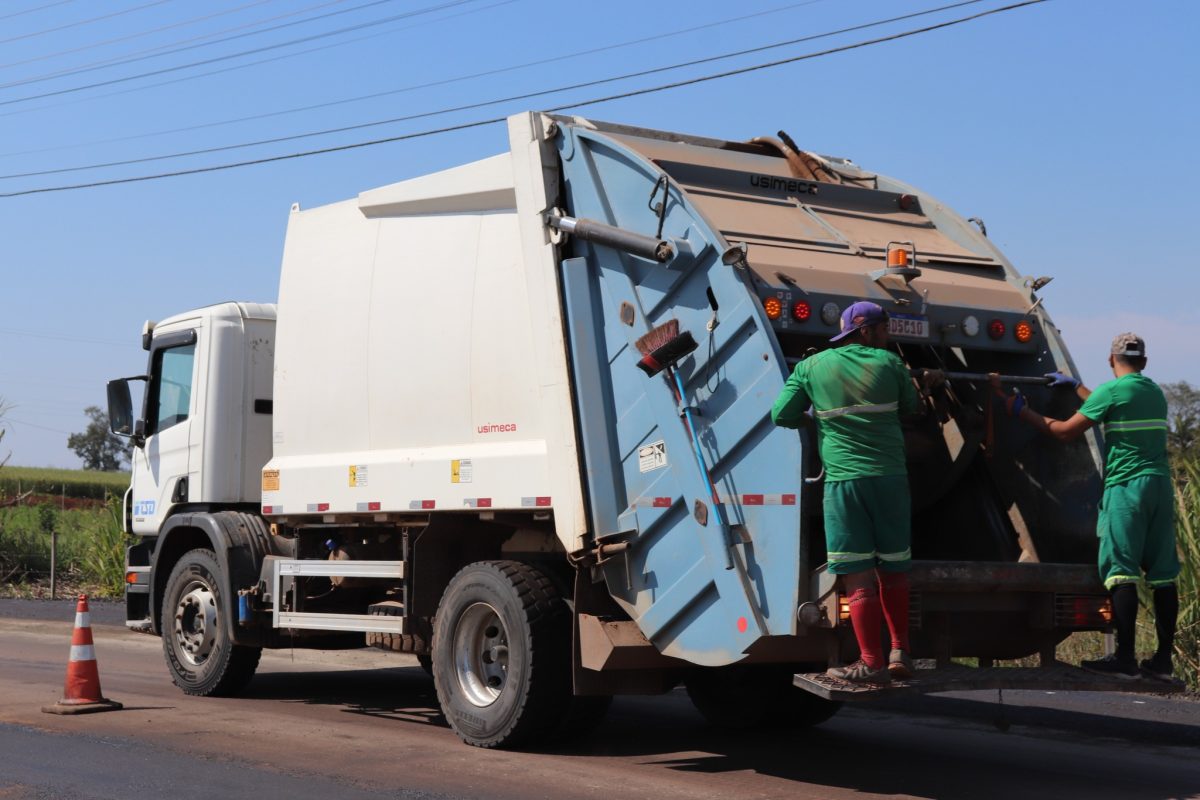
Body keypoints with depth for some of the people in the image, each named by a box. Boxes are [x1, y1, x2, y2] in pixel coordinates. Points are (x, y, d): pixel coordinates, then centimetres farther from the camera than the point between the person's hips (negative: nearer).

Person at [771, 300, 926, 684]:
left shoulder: (812, 367, 5)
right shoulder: (889, 363, 6)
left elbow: (781, 415, 5)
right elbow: (910, 405, 20)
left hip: (843, 479, -1)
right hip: (890, 477, 2)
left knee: (857, 576, -3)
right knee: (893, 569, 16)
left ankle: (872, 663, -6)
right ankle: (900, 652, 17)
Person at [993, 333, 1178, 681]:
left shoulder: (1111, 390, -5)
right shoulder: (1155, 393, 18)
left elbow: (1065, 431, -3)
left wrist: (1022, 411, 8)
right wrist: (1077, 387, 42)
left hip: (1126, 486, -7)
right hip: (1160, 485, 7)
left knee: (1121, 572, -8)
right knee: (1163, 574, 7)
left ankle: (1124, 658, -13)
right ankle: (1163, 659, 9)